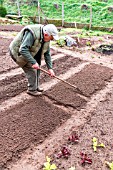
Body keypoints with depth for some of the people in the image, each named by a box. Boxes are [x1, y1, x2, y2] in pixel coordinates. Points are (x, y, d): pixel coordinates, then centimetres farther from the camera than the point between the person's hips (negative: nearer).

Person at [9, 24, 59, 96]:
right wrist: (33, 62, -38)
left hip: (29, 52, 8)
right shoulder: (31, 34, -35)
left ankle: (36, 87, 25)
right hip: (18, 52, -8)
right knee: (31, 69, -10)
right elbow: (23, 50, -38)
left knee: (37, 68, 8)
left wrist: (50, 68, -8)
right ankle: (32, 90, 7)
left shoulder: (46, 38, -8)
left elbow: (47, 53, -3)